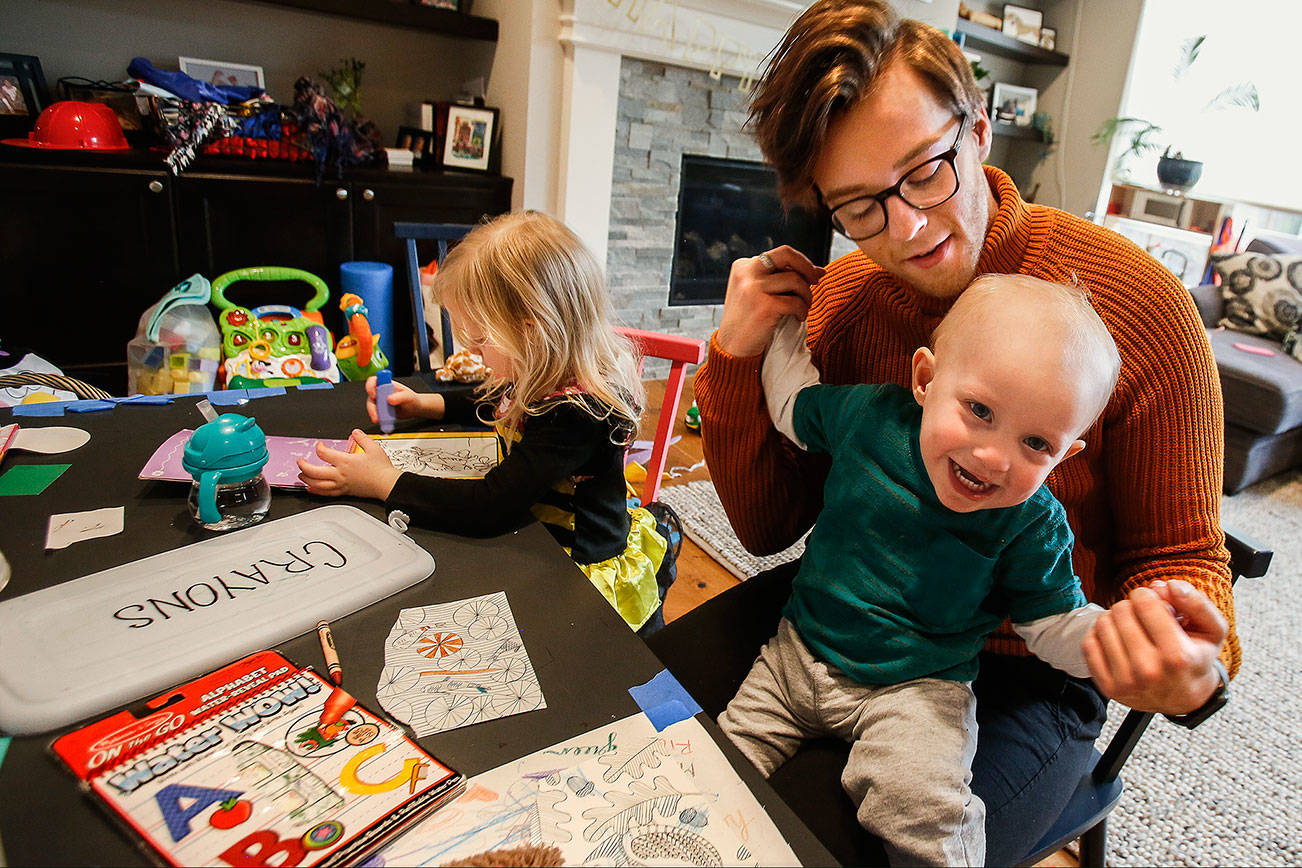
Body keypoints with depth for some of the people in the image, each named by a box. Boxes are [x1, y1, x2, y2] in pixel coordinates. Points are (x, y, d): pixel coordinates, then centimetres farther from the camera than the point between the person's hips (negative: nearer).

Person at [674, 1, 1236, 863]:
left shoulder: (1142, 305, -18)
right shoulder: (838, 298, -6)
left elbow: (1179, 557, -5)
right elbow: (769, 525, -3)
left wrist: (1193, 665, -30)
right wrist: (737, 358, -18)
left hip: (1023, 676, -3)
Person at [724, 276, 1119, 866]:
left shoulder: (1033, 524, -16)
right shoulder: (868, 416, -12)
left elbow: (1056, 626, -7)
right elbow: (791, 403, 8)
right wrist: (779, 317, 9)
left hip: (916, 691, -3)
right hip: (798, 652, 3)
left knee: (919, 802, -30)